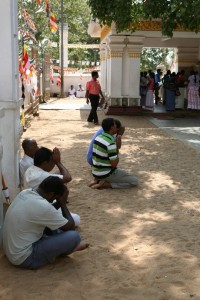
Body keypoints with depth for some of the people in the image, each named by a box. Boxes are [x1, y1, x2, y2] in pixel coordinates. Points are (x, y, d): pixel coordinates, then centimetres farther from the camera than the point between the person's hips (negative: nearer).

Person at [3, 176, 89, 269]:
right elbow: (71, 227, -13)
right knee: (74, 236, -14)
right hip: (25, 258, -9)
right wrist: (63, 203, -3)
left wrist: (59, 203, 3)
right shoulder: (42, 206, -27)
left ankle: (69, 245, 22)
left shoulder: (25, 193, -2)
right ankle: (66, 247, 16)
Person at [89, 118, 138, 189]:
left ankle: (98, 180, 11)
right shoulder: (111, 143, -25)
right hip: (106, 174, -9)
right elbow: (114, 164, -21)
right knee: (134, 181, -1)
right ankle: (105, 184, -7)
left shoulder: (98, 138, 3)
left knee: (123, 173, 35)